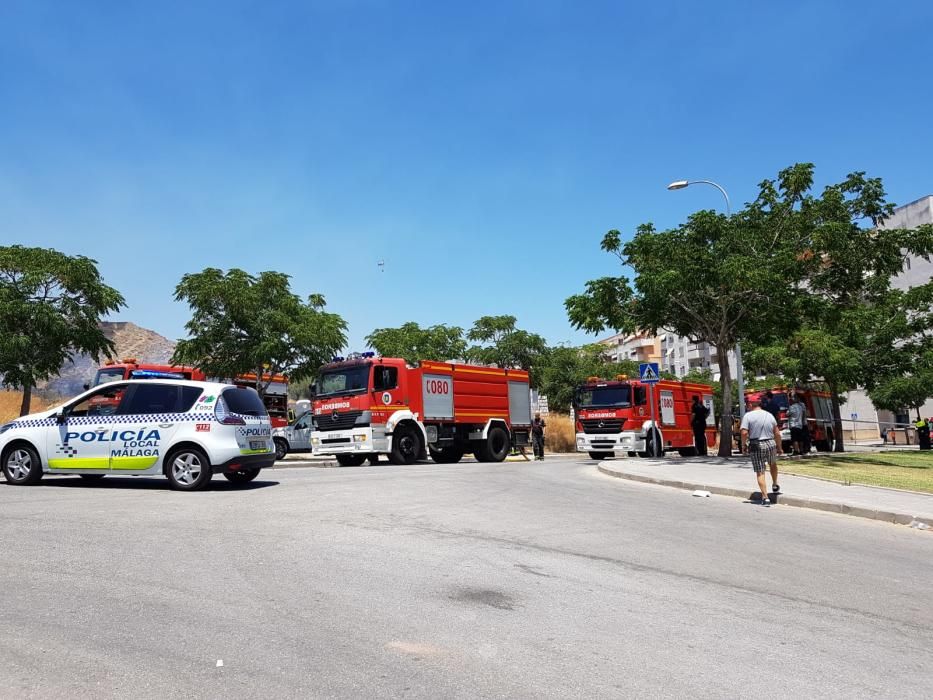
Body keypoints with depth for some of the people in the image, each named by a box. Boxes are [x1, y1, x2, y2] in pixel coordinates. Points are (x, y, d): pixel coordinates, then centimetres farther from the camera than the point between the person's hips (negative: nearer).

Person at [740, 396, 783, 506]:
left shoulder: (748, 416, -7)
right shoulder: (769, 415, 6)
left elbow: (744, 433, -15)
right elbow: (777, 433, 8)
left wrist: (744, 445, -2)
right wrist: (779, 447, 18)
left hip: (756, 446, -4)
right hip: (770, 444, 4)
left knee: (760, 473, 3)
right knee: (773, 464, 32)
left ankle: (765, 497, 0)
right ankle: (775, 486, 45)